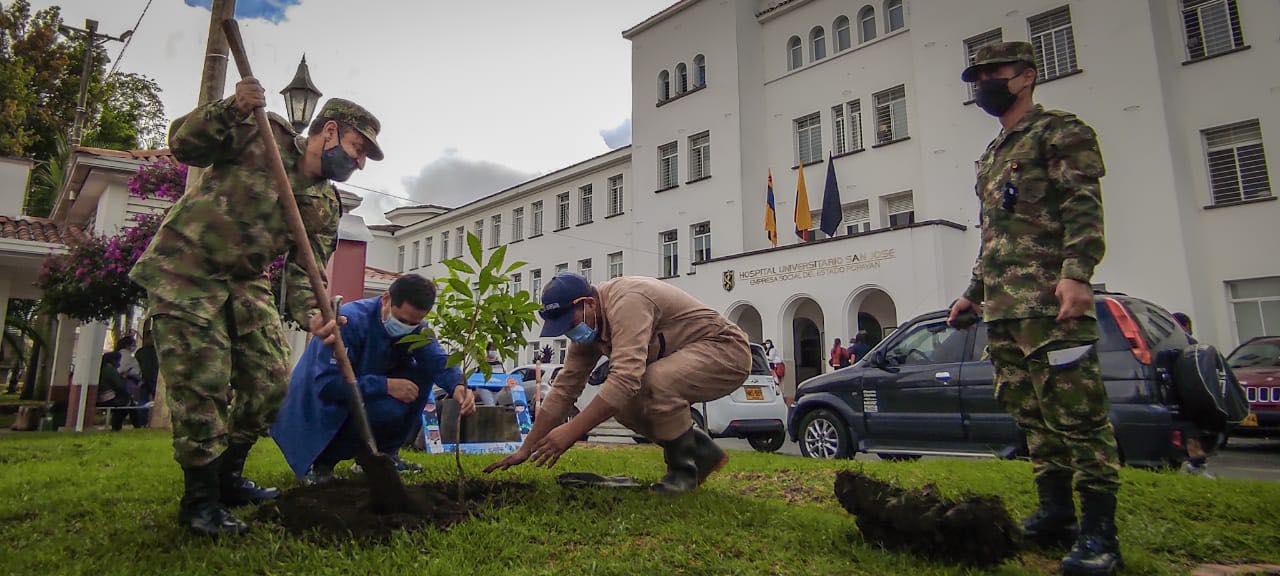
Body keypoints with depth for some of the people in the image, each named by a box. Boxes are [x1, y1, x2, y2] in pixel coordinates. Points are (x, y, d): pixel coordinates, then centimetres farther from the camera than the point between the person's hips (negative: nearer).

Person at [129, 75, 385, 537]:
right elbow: (183, 145, -12)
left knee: (270, 381, 2)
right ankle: (200, 500, 5)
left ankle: (227, 478, 22)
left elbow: (304, 271, -3)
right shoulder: (261, 134, -7)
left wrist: (312, 315, -24)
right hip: (184, 270, -6)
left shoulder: (327, 206, 4)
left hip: (246, 283, 6)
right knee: (203, 384, -10)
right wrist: (231, 109, -29)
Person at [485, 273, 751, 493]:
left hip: (726, 348, -9)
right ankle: (703, 452, 10)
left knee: (656, 382, -34)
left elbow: (625, 377, -38)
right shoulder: (587, 325, 2)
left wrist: (572, 431, -36)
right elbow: (564, 388, 3)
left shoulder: (626, 302, -28)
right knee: (620, 403, -5)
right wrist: (525, 450, 1)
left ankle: (683, 469, -10)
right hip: (684, 358, 9)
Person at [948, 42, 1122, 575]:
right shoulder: (991, 156, 26)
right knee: (1032, 414, 11)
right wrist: (975, 293, 26)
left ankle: (1099, 532, -2)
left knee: (1076, 413, -8)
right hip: (1001, 310, 9)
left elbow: (1084, 209, -12)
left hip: (1049, 302, -8)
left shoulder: (1060, 131, 2)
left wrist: (1076, 274, -25)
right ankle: (1055, 512, 20)